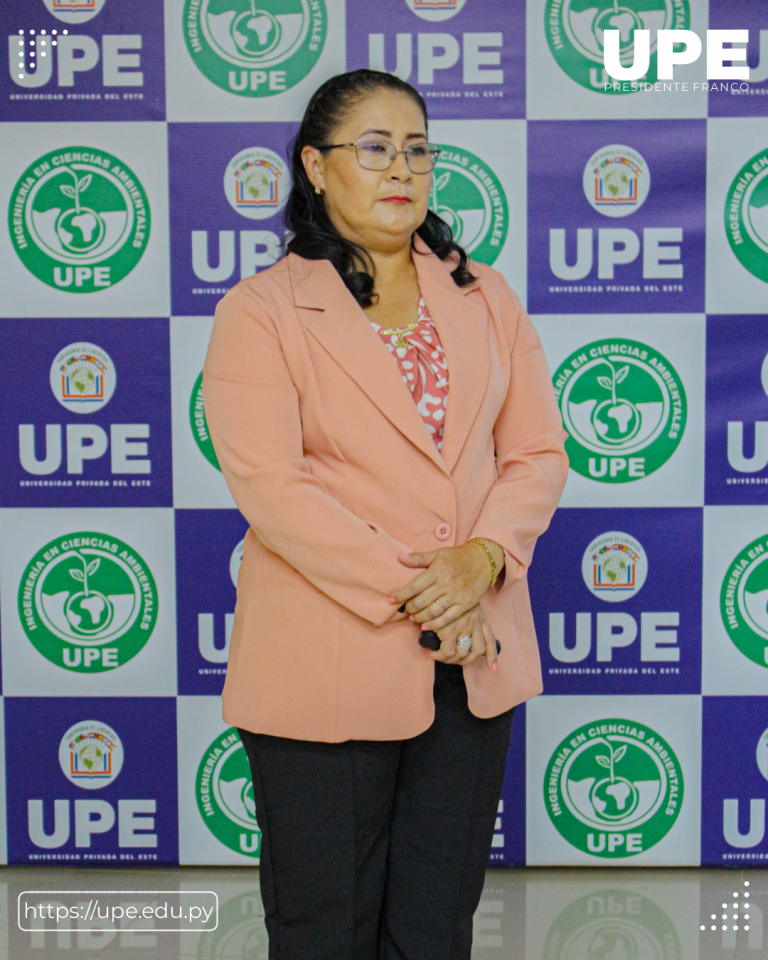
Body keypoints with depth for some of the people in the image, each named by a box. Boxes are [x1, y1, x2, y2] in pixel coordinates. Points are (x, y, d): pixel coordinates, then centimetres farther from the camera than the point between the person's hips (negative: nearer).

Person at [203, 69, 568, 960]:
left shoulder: (486, 299, 11)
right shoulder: (259, 311, -4)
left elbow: (538, 452, 7)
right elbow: (270, 484, -13)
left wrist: (485, 555, -13)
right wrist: (410, 592, -18)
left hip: (475, 655, 4)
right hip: (326, 667, -4)